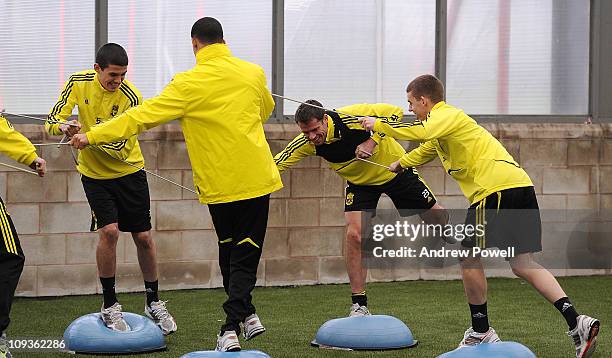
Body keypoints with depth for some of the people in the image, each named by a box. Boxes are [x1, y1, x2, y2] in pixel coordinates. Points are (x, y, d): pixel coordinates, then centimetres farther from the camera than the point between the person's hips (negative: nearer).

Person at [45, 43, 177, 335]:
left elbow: (119, 145, -21)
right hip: (95, 174, 0)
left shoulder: (130, 97, -18)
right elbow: (52, 121, -10)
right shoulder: (79, 83, -10)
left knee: (143, 237, 3)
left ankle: (153, 302, 23)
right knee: (109, 231, -17)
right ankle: (109, 305, -2)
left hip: (129, 171, 0)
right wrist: (64, 127, -33)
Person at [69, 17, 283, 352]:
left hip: (218, 183, -2)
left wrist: (93, 136, -3)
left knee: (229, 251, 17)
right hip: (256, 179, 2)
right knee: (245, 255, 4)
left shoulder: (189, 84, -11)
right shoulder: (253, 73, 2)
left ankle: (245, 314, 18)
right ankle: (233, 324, -7)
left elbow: (143, 115, -11)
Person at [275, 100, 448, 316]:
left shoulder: (352, 117, -34)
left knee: (438, 217, 9)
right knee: (354, 234, -18)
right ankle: (359, 305, -8)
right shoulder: (306, 143, -23)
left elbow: (395, 112, -26)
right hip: (360, 183, 2)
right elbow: (277, 164, -17)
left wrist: (372, 142, -34)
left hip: (396, 169, -2)